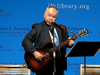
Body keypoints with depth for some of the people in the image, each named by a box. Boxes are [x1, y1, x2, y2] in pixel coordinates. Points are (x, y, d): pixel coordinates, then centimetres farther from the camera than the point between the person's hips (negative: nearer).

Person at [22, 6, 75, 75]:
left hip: (59, 64, 4)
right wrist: (34, 52, -21)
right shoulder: (38, 27, 2)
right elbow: (26, 41, -6)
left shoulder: (61, 28, 15)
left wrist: (70, 43, -8)